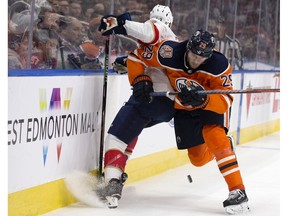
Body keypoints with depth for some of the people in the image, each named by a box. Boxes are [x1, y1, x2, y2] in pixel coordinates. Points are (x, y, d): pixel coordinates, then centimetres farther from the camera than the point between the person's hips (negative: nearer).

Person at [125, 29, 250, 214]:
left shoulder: (219, 65, -34)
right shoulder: (169, 53, -30)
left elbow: (226, 100, -35)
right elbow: (137, 56, -15)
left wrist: (204, 100, -52)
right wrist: (140, 80, -27)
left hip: (213, 104, -3)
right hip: (184, 107, 3)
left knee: (213, 134, -32)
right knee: (197, 157, 8)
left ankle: (237, 190, -33)